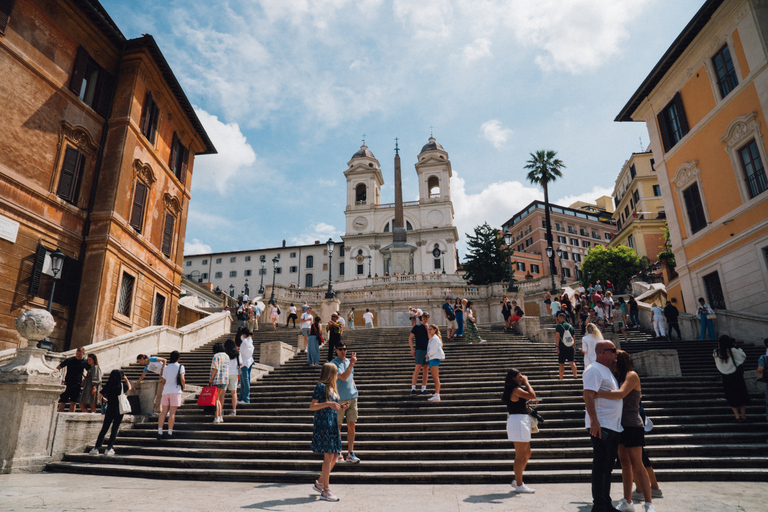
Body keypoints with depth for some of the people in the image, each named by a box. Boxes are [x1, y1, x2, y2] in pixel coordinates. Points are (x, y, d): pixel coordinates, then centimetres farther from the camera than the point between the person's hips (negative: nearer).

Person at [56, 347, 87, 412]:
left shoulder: (85, 362, 2)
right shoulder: (69, 360, -7)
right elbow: (57, 368, 2)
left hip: (77, 385, 2)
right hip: (67, 384, -2)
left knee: (73, 403, 2)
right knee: (62, 402, 0)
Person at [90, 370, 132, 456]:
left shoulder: (108, 386, -3)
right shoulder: (122, 385, -7)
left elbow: (100, 395, 4)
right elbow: (129, 388, 14)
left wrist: (105, 399, 24)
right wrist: (125, 378, 21)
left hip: (109, 410, 2)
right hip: (119, 410, -2)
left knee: (104, 429, 11)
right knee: (114, 429, 5)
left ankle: (96, 448, 12)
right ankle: (109, 448, 3)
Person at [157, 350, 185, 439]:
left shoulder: (166, 367, 14)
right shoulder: (180, 367, 1)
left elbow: (162, 382, 15)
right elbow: (182, 379, -10)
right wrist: (183, 386, 7)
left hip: (166, 391, 5)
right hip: (175, 390, -4)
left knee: (164, 412, 6)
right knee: (172, 413, -4)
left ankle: (159, 433, 4)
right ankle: (169, 433, -4)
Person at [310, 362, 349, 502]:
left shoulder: (332, 388, 15)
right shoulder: (321, 386, -10)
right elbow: (312, 406, -16)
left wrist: (340, 407, 7)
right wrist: (328, 404, -25)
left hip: (332, 424, 9)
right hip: (323, 424, -9)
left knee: (335, 455, 10)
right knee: (328, 456, -6)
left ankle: (320, 482, 26)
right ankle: (325, 491, 4)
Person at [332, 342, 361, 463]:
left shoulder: (349, 361, 12)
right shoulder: (334, 363, -9)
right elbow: (343, 377, -23)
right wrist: (352, 363, -21)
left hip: (352, 398, 5)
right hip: (339, 399, -5)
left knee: (351, 425, 5)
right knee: (338, 427, 5)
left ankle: (350, 453, 12)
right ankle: (338, 453, 18)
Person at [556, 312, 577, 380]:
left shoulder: (558, 326, -5)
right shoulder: (571, 326, 10)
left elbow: (557, 337, -12)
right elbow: (574, 337, 14)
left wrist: (557, 346, -11)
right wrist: (574, 347, 21)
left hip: (562, 348, -3)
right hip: (571, 347, 3)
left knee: (561, 364, 5)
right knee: (572, 362, 1)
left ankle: (561, 378, 10)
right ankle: (575, 375, -12)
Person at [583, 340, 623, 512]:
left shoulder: (607, 371, 21)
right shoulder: (594, 370, -11)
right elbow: (588, 395, -20)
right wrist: (594, 420, -27)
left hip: (614, 427, 10)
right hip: (601, 427, -10)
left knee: (607, 467, 14)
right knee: (600, 467, -5)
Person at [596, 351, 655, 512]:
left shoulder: (632, 375, -9)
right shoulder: (617, 377, 15)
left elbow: (621, 394, -25)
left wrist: (596, 393, -27)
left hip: (632, 426, -7)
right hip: (619, 426, 7)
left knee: (636, 465, -6)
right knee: (624, 463, 10)